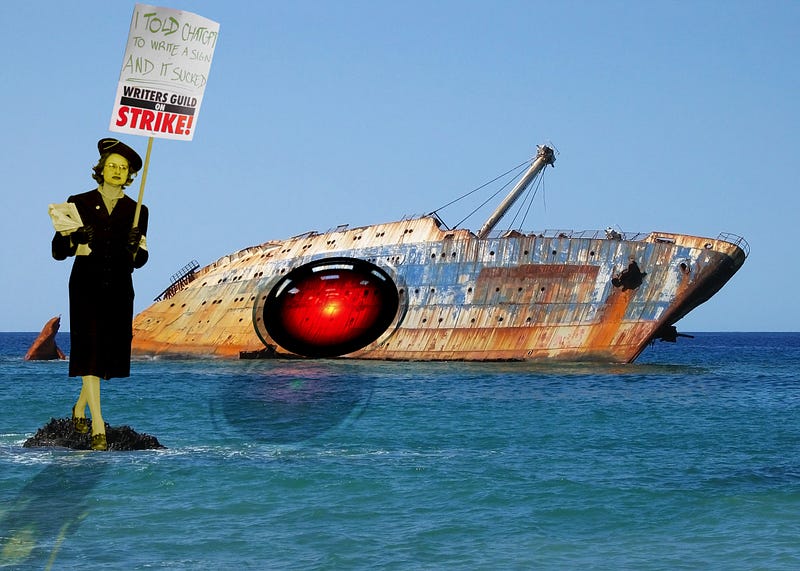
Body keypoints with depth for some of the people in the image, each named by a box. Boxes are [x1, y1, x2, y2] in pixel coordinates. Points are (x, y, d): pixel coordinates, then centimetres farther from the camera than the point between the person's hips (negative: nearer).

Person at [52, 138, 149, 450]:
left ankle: (80, 407, 34)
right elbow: (58, 251, 1)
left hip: (118, 290, 3)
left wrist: (135, 247, -16)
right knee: (89, 350, -12)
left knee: (110, 352, 7)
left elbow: (140, 260, 6)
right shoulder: (79, 203, 4)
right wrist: (75, 239, -19)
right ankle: (98, 427, -16)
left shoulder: (137, 211, 8)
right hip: (86, 286, -3)